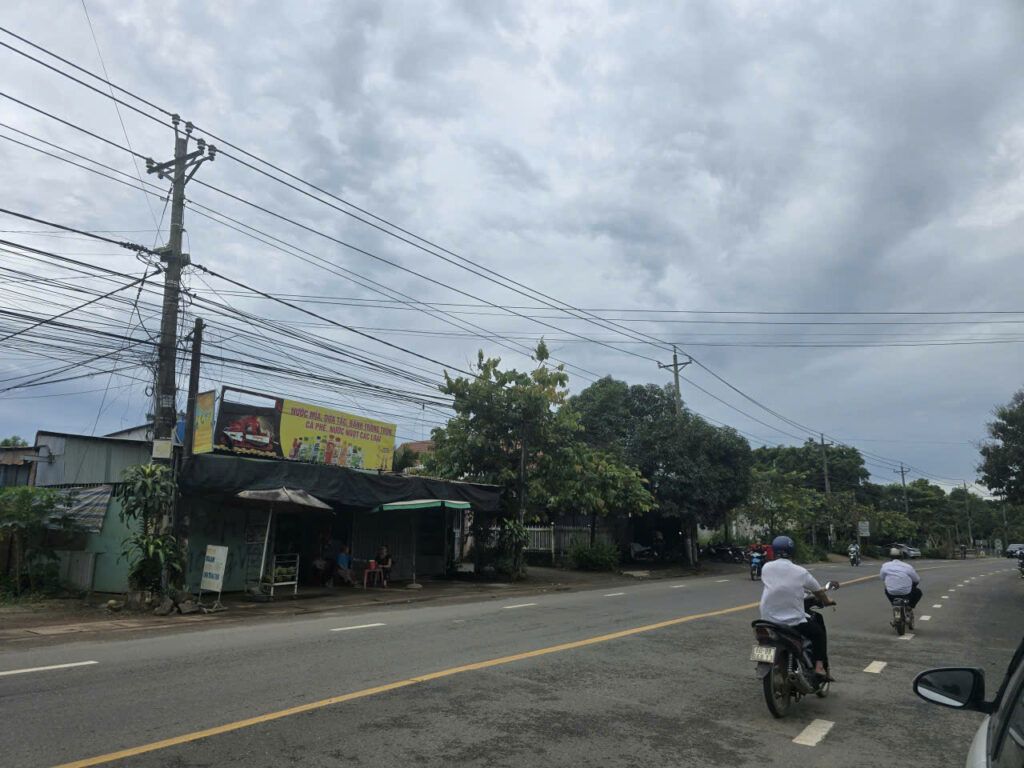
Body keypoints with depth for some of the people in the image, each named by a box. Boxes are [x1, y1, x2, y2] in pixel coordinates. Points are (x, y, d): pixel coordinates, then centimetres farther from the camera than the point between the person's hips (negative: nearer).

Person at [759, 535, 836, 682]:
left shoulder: (766, 568, -3)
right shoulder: (800, 572, -8)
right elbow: (818, 591, 5)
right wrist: (826, 601, 29)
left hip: (768, 620, 4)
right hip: (794, 623, -3)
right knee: (819, 632, 22)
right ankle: (820, 667, 12)